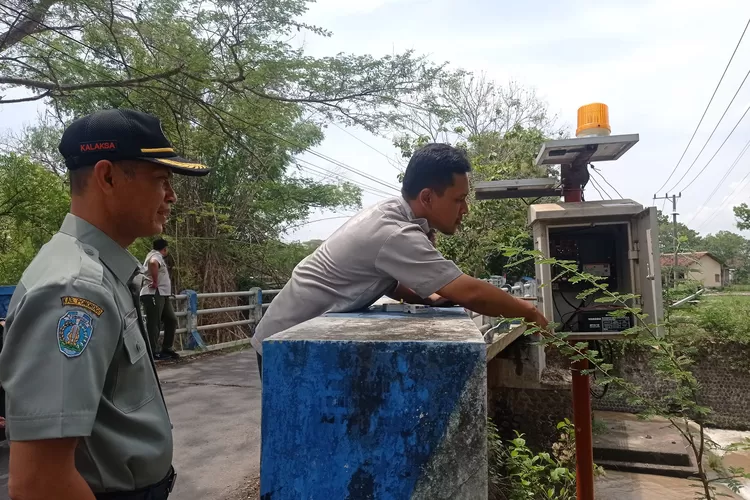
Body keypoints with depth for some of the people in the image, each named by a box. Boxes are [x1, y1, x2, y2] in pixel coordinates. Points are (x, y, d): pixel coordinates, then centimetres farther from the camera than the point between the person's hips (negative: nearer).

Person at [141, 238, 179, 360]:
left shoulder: (156, 256, 21)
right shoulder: (156, 256, -12)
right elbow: (153, 263, -36)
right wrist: (155, 282, -28)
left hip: (162, 295, 10)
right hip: (153, 295, -10)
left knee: (171, 320, 11)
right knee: (154, 323, -6)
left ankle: (166, 349, 17)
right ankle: (151, 352, -1)